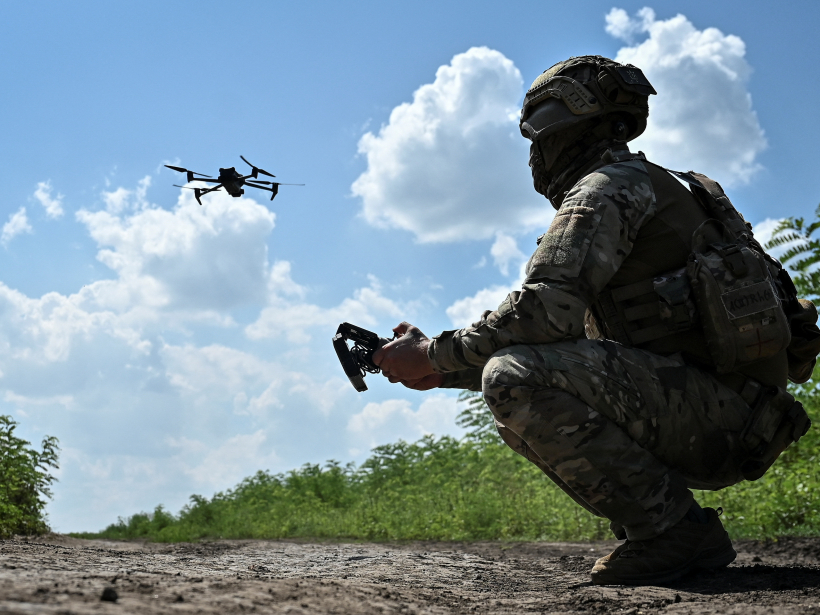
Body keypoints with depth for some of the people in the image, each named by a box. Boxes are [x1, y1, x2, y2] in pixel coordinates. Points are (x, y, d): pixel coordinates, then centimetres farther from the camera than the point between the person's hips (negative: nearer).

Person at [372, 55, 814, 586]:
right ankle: (692, 539, 10)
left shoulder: (608, 185, -5)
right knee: (520, 416, 18)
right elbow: (572, 334, 25)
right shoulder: (645, 187, 27)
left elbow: (547, 309, -22)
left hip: (719, 414, -10)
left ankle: (674, 528, -13)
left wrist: (433, 355, -10)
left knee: (515, 380, -22)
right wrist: (444, 374, 18)